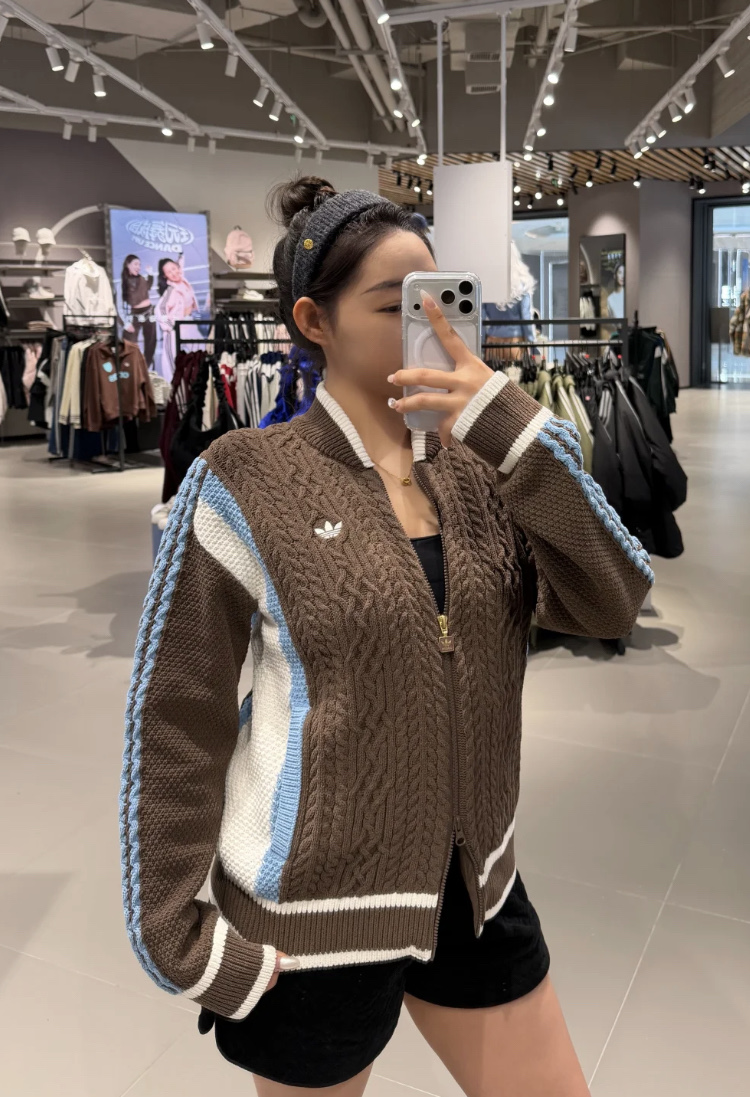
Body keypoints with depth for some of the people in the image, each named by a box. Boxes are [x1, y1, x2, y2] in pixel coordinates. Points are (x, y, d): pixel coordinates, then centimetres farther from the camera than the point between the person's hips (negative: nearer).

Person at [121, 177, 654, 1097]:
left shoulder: (475, 468, 0)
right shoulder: (245, 480, -14)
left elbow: (610, 605, -12)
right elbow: (174, 718, -11)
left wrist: (513, 426, -20)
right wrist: (173, 934, -9)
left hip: (476, 886, 5)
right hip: (312, 913, -4)